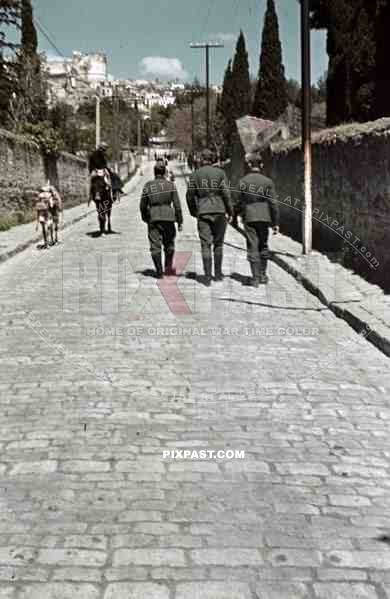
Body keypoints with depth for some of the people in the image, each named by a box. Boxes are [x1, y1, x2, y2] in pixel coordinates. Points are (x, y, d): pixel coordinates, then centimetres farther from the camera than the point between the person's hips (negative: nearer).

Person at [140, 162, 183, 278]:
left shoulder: (148, 185, 2)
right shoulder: (170, 185, 0)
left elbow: (143, 205, 6)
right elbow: (177, 205, -2)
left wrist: (145, 218, 21)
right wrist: (180, 222, 3)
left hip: (153, 218, 0)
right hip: (168, 217, 0)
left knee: (155, 246, 2)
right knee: (169, 244, 17)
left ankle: (159, 271, -4)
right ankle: (168, 267, 18)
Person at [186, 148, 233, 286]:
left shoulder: (195, 175, 3)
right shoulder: (220, 173, 0)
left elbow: (190, 196, 4)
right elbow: (226, 193, -5)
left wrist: (193, 212, 18)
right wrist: (230, 211, 4)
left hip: (203, 213, 0)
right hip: (219, 211, 0)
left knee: (205, 245, 0)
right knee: (218, 244, 13)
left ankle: (207, 277, -6)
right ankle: (218, 273, 17)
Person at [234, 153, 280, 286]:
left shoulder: (243, 181, -2)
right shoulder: (268, 182, -2)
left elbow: (238, 202, 2)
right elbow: (273, 203, -4)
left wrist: (235, 214, 21)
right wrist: (276, 223, 1)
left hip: (249, 218, -1)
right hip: (264, 218, 1)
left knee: (253, 248, 0)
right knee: (263, 246, 16)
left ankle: (256, 278, -4)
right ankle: (263, 275, 21)